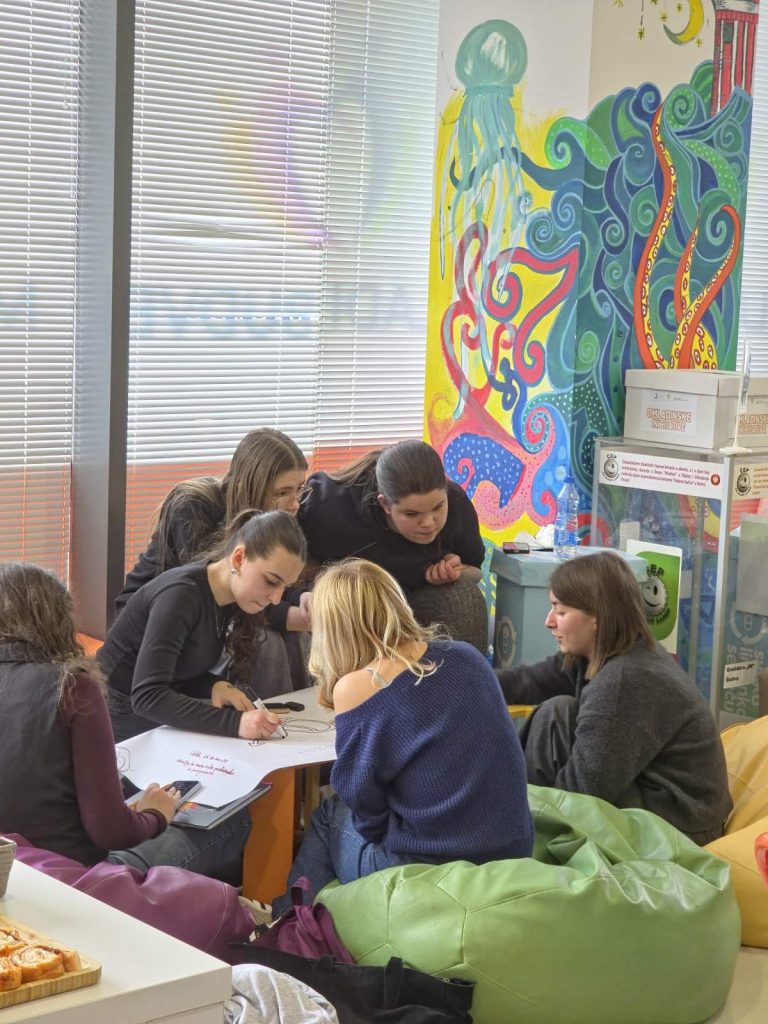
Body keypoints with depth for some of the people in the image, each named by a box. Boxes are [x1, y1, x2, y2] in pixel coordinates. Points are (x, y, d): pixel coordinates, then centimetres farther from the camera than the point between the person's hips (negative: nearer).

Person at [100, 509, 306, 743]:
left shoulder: (227, 599, 0)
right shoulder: (181, 595, -24)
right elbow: (147, 696, -32)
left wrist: (215, 686, -13)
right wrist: (235, 722, -38)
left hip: (159, 725, 7)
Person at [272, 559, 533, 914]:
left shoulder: (355, 688, -13)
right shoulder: (467, 657, 3)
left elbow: (363, 802, -6)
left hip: (429, 870, -5)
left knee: (328, 817, 24)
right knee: (341, 810, 27)